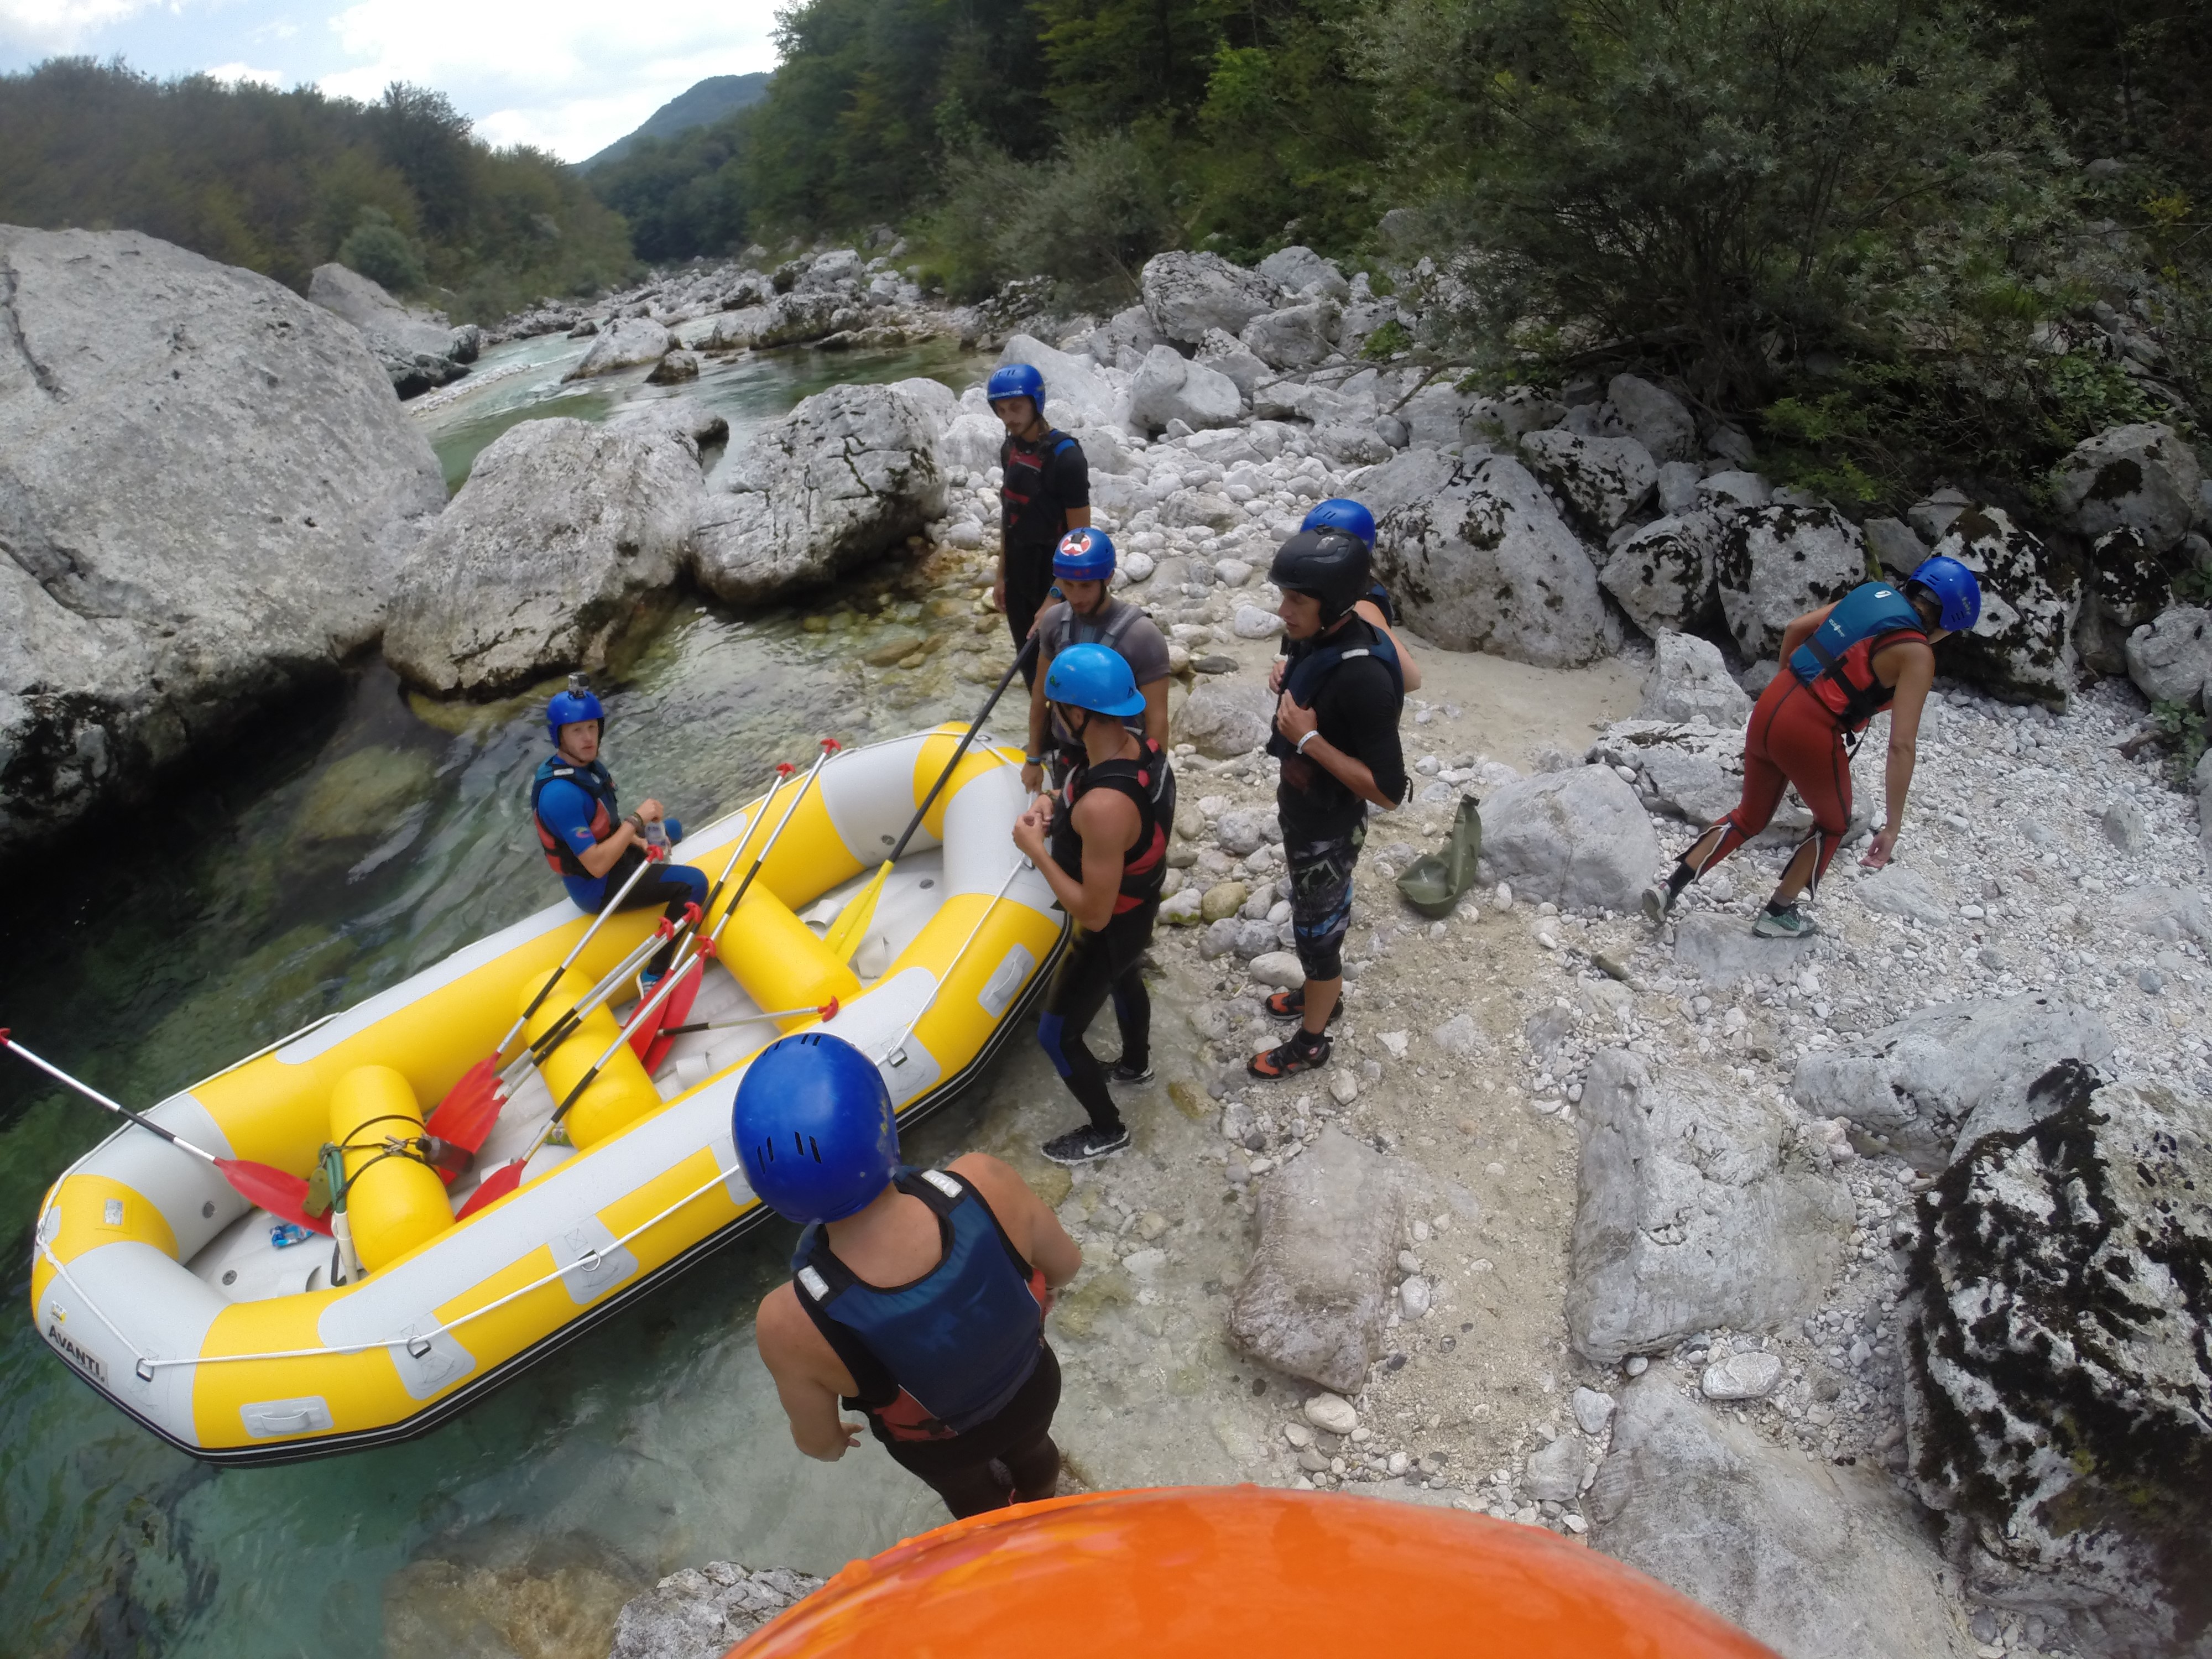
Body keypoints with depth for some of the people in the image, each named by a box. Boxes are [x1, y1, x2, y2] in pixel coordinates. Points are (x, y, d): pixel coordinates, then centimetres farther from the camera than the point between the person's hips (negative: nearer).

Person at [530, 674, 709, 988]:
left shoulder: (588, 763, -4)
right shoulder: (561, 793, -33)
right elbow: (597, 865, -34)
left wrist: (637, 841, -3)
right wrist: (637, 821, -27)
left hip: (610, 858, 10)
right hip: (596, 889, -10)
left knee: (670, 828, 27)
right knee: (693, 882, -23)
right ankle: (654, 977, -18)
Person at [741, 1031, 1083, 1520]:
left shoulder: (791, 1323, -41)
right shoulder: (983, 1185, -40)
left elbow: (817, 1440, -18)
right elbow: (1067, 1264, -17)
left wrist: (833, 1445, 6)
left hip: (944, 1450, -1)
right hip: (1033, 1392, 1)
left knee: (972, 1494, 37)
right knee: (1032, 1451, 38)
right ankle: (1039, 1501, 71)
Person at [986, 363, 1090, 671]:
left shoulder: (1065, 456, -21)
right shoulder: (1010, 448, 2)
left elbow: (1079, 535, -19)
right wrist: (1002, 574, 12)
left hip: (1055, 574, -7)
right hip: (1019, 571, 7)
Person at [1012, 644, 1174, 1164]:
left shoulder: (1103, 807, -43)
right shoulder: (1142, 748, -15)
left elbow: (1094, 913, -35)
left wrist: (1036, 849, -27)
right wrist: (1055, 806, -10)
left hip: (1109, 930, -8)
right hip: (1140, 907, 9)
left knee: (1057, 1036, 14)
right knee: (1124, 981, 36)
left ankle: (1107, 1129, 37)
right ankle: (1136, 1064, 65)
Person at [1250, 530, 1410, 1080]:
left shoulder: (1362, 678, -36)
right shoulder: (1319, 638, -10)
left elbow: (1389, 790, -31)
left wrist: (1309, 738, -33)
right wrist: (1289, 680, -8)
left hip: (1329, 830, -8)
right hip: (1300, 812, 8)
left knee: (1317, 932, 14)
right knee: (1313, 917, 29)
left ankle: (1310, 1042, 37)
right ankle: (1321, 994, 54)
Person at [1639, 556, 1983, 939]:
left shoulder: (1872, 594, 9)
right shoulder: (1917, 654, -9)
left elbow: (1794, 629, 18)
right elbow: (1901, 746, -13)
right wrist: (1893, 826, -10)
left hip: (1770, 708, 6)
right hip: (1811, 733, -6)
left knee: (1750, 816, 26)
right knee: (1833, 825, 23)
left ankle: (1670, 888, 18)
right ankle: (1777, 915, 31)